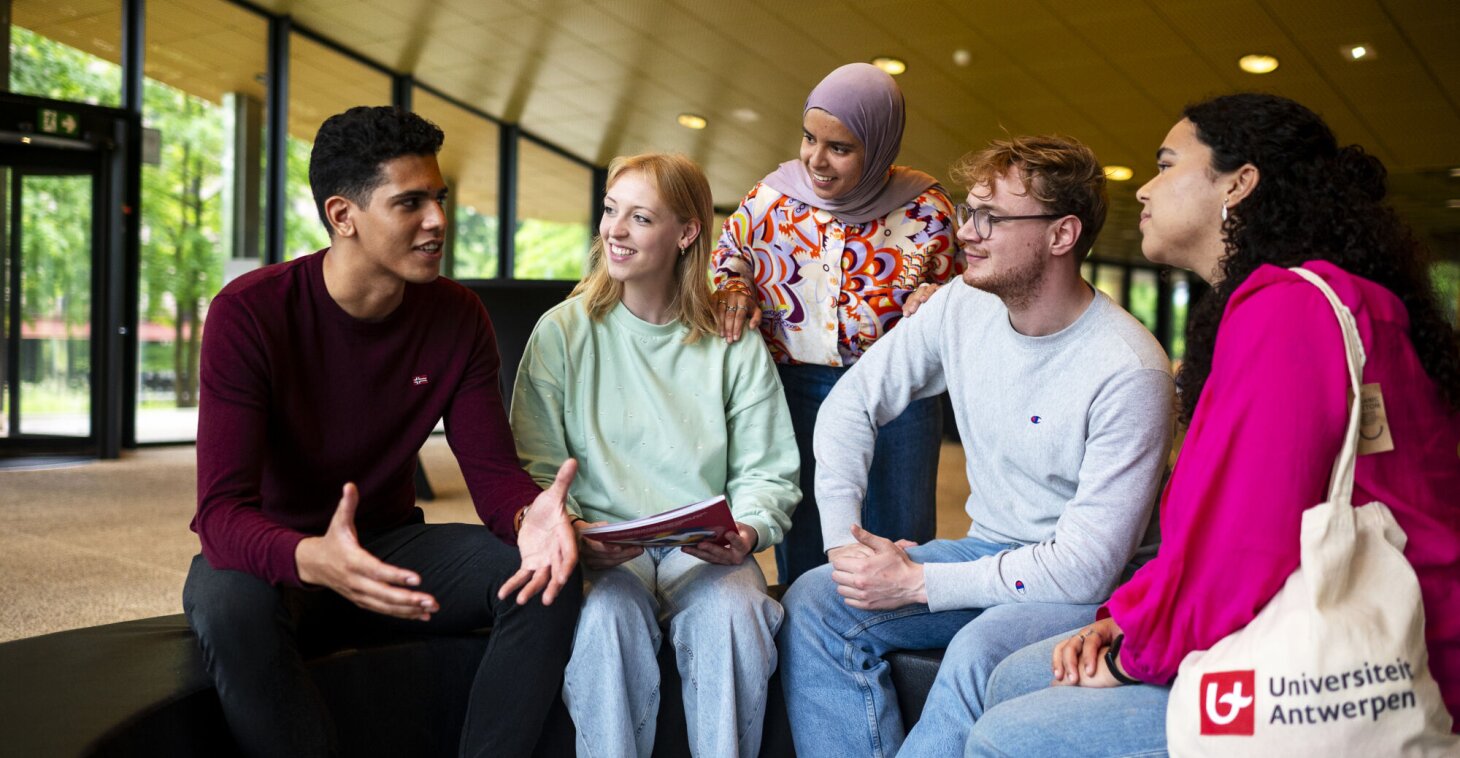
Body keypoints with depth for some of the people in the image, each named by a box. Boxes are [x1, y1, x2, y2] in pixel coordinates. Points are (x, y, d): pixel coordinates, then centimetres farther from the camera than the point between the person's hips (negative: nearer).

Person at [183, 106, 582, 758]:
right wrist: (313, 559, -48)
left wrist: (528, 517, -34)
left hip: (390, 543, 4)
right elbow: (222, 509, -25)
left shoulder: (458, 317, -5)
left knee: (550, 573, -21)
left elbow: (493, 469, -8)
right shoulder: (248, 313, -18)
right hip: (277, 554, -3)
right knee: (230, 603, -38)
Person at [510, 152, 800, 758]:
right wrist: (570, 531, -16)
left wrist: (747, 532, -15)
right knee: (608, 615, -33)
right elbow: (537, 469, 3)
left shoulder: (734, 344, 5)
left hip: (704, 548, 1)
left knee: (733, 615, -32)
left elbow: (767, 472, 6)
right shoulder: (562, 332, 4)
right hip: (603, 549, 0)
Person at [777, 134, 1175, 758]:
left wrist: (917, 583, -22)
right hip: (986, 552, 6)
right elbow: (852, 403, 6)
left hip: (1083, 589, -6)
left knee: (980, 654, -37)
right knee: (813, 604, -14)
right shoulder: (961, 308, -2)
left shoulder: (1129, 371, -21)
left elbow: (1086, 567, -22)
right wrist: (842, 539, -7)